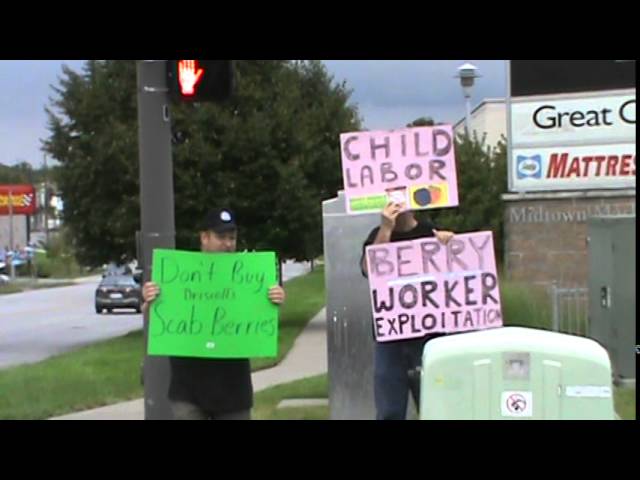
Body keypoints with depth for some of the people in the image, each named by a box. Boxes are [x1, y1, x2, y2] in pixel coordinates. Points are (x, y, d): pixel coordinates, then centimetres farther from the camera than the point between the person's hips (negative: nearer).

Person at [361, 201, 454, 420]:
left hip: (430, 334, -1)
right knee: (389, 412, 5)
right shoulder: (378, 235, 5)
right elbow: (369, 269, -12)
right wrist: (386, 229, -20)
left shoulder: (431, 231, 2)